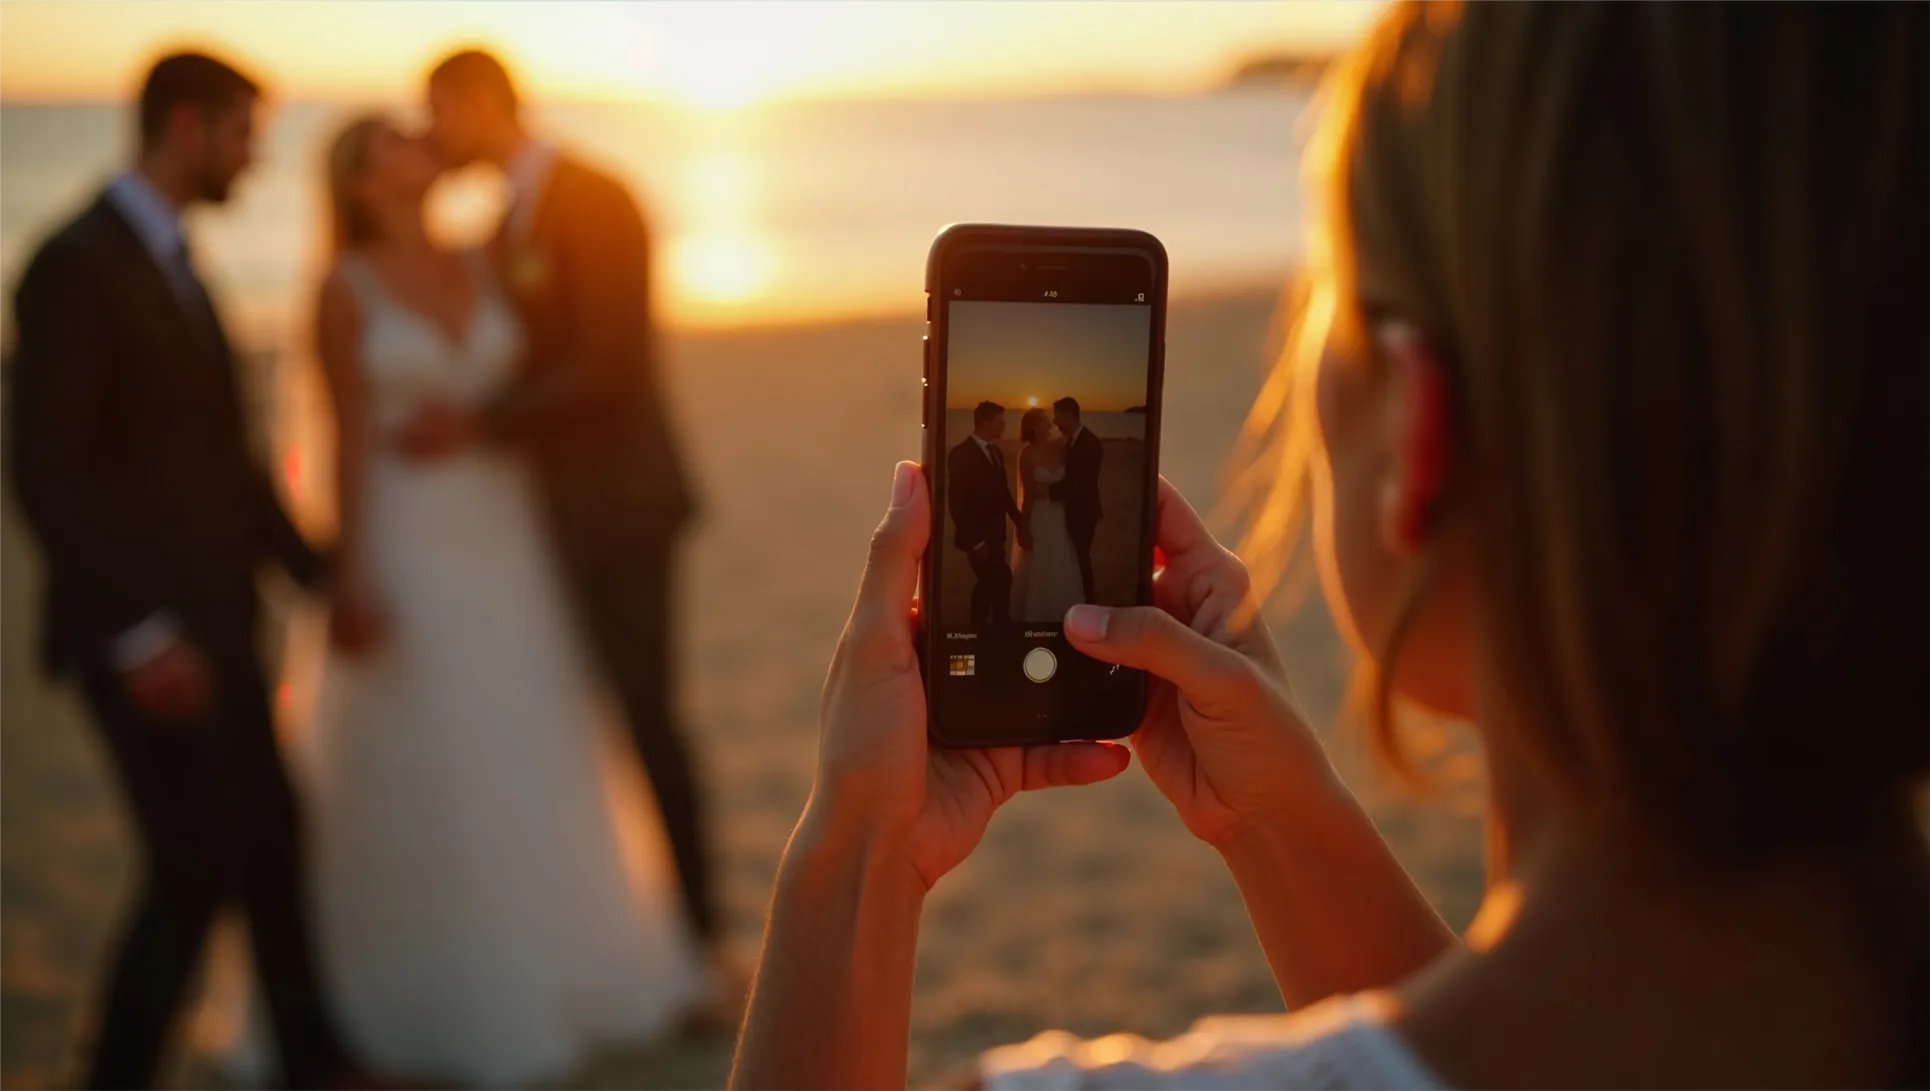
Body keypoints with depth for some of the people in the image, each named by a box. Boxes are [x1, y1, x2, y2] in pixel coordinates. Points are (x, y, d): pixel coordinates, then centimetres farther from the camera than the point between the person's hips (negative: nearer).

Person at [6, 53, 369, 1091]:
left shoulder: (174, 264, 13)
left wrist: (315, 571, 16)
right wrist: (137, 631, -24)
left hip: (213, 618, 9)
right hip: (148, 639, -9)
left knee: (270, 839, 14)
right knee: (195, 868, -4)